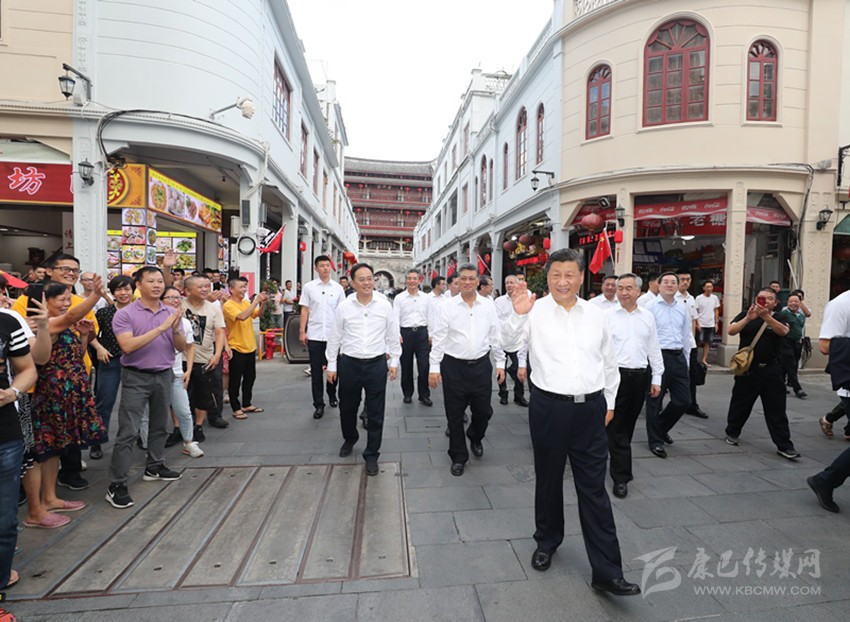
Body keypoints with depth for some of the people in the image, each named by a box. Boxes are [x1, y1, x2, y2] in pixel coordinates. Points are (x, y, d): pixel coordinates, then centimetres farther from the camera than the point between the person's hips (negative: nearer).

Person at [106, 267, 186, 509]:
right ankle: (116, 484, 4)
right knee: (128, 431, -4)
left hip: (164, 375, 5)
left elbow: (181, 347, 2)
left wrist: (176, 328, -18)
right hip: (136, 377, -5)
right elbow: (127, 346, -22)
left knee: (159, 425, 17)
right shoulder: (125, 314, -8)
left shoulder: (172, 312, 3)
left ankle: (154, 467, 34)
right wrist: (160, 328, -25)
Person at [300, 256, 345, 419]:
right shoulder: (309, 287, 3)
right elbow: (304, 310, 4)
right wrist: (302, 331, -2)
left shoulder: (338, 288, 4)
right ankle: (319, 404, 13)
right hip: (314, 335, -1)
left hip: (333, 335, 1)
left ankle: (332, 394, 35)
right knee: (316, 371, 4)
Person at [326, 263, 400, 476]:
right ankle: (349, 439, 46)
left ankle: (371, 455, 22)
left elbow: (393, 336, 5)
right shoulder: (343, 306, -2)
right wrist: (331, 365, 5)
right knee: (347, 408, 17)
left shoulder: (385, 305, -2)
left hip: (376, 364, -1)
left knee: (375, 413, 5)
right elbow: (334, 337, 4)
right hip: (349, 364, 1)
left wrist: (394, 361, 5)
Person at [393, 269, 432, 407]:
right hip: (405, 332, -1)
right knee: (406, 366, 9)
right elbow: (396, 317, -2)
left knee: (424, 365, -2)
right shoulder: (399, 298, 2)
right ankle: (407, 393, 25)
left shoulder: (426, 298, 7)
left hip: (422, 332, 1)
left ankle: (424, 395, 12)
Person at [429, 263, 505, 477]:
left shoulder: (488, 305, 4)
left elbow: (495, 336, 8)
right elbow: (438, 338, -4)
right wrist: (434, 367, -8)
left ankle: (475, 438, 44)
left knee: (483, 410, 10)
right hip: (454, 365, -2)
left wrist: (500, 363, 7)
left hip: (481, 365, 2)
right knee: (455, 415, 8)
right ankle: (458, 456, 26)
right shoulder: (446, 307, -4)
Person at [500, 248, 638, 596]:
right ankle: (546, 542, 39)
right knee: (548, 480, 16)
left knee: (594, 489, 7)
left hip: (591, 409, 2)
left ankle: (606, 572, 17)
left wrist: (609, 402, 16)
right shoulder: (536, 312, -5)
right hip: (548, 408, -1)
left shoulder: (596, 315, 5)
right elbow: (510, 344, -16)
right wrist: (518, 315, -32)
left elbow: (609, 362, 14)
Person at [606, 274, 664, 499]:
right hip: (616, 375, -4)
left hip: (640, 376, 4)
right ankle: (621, 477, 8)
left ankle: (619, 465, 33)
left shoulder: (648, 317, 9)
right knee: (616, 427, 0)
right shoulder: (607, 316, -3)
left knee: (628, 426, 15)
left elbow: (654, 349, 13)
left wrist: (656, 378, 11)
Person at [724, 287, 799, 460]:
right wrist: (748, 318, -23)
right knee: (740, 403, 10)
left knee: (777, 410, 2)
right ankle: (732, 433, 29)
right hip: (748, 368, -1)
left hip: (771, 370, 1)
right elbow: (731, 330, -11)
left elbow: (783, 331, -16)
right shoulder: (745, 314, 4)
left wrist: (766, 316, -29)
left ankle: (784, 446, 9)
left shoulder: (778, 317, 6)